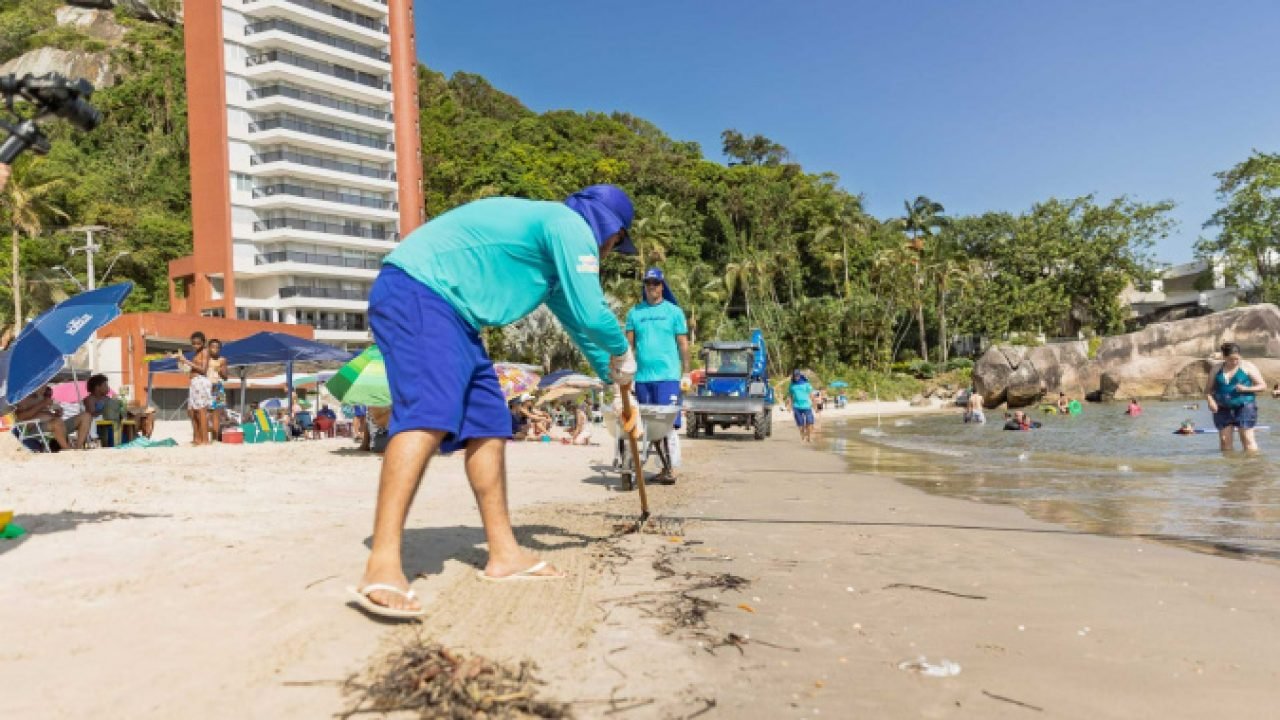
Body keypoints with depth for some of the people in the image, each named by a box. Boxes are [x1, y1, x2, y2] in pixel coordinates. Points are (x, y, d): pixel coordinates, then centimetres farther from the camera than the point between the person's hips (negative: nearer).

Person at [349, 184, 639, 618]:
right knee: (429, 417, -26)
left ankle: (504, 554, 14)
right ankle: (382, 568, -32)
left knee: (488, 425, 8)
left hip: (451, 313, 11)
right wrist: (622, 353, 9)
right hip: (416, 292, -11)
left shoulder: (549, 233, 26)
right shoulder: (572, 226, -6)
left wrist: (607, 370, 46)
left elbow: (572, 313, 38)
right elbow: (591, 315, -12)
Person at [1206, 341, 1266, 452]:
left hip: (1244, 406, -3)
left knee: (1248, 440, -9)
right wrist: (1210, 400, -11)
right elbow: (1209, 389, 10)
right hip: (1223, 409, 3)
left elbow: (1263, 386, 1)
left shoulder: (1247, 367, 1)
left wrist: (1246, 389, -17)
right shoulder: (1217, 370, 8)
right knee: (1224, 441, 3)